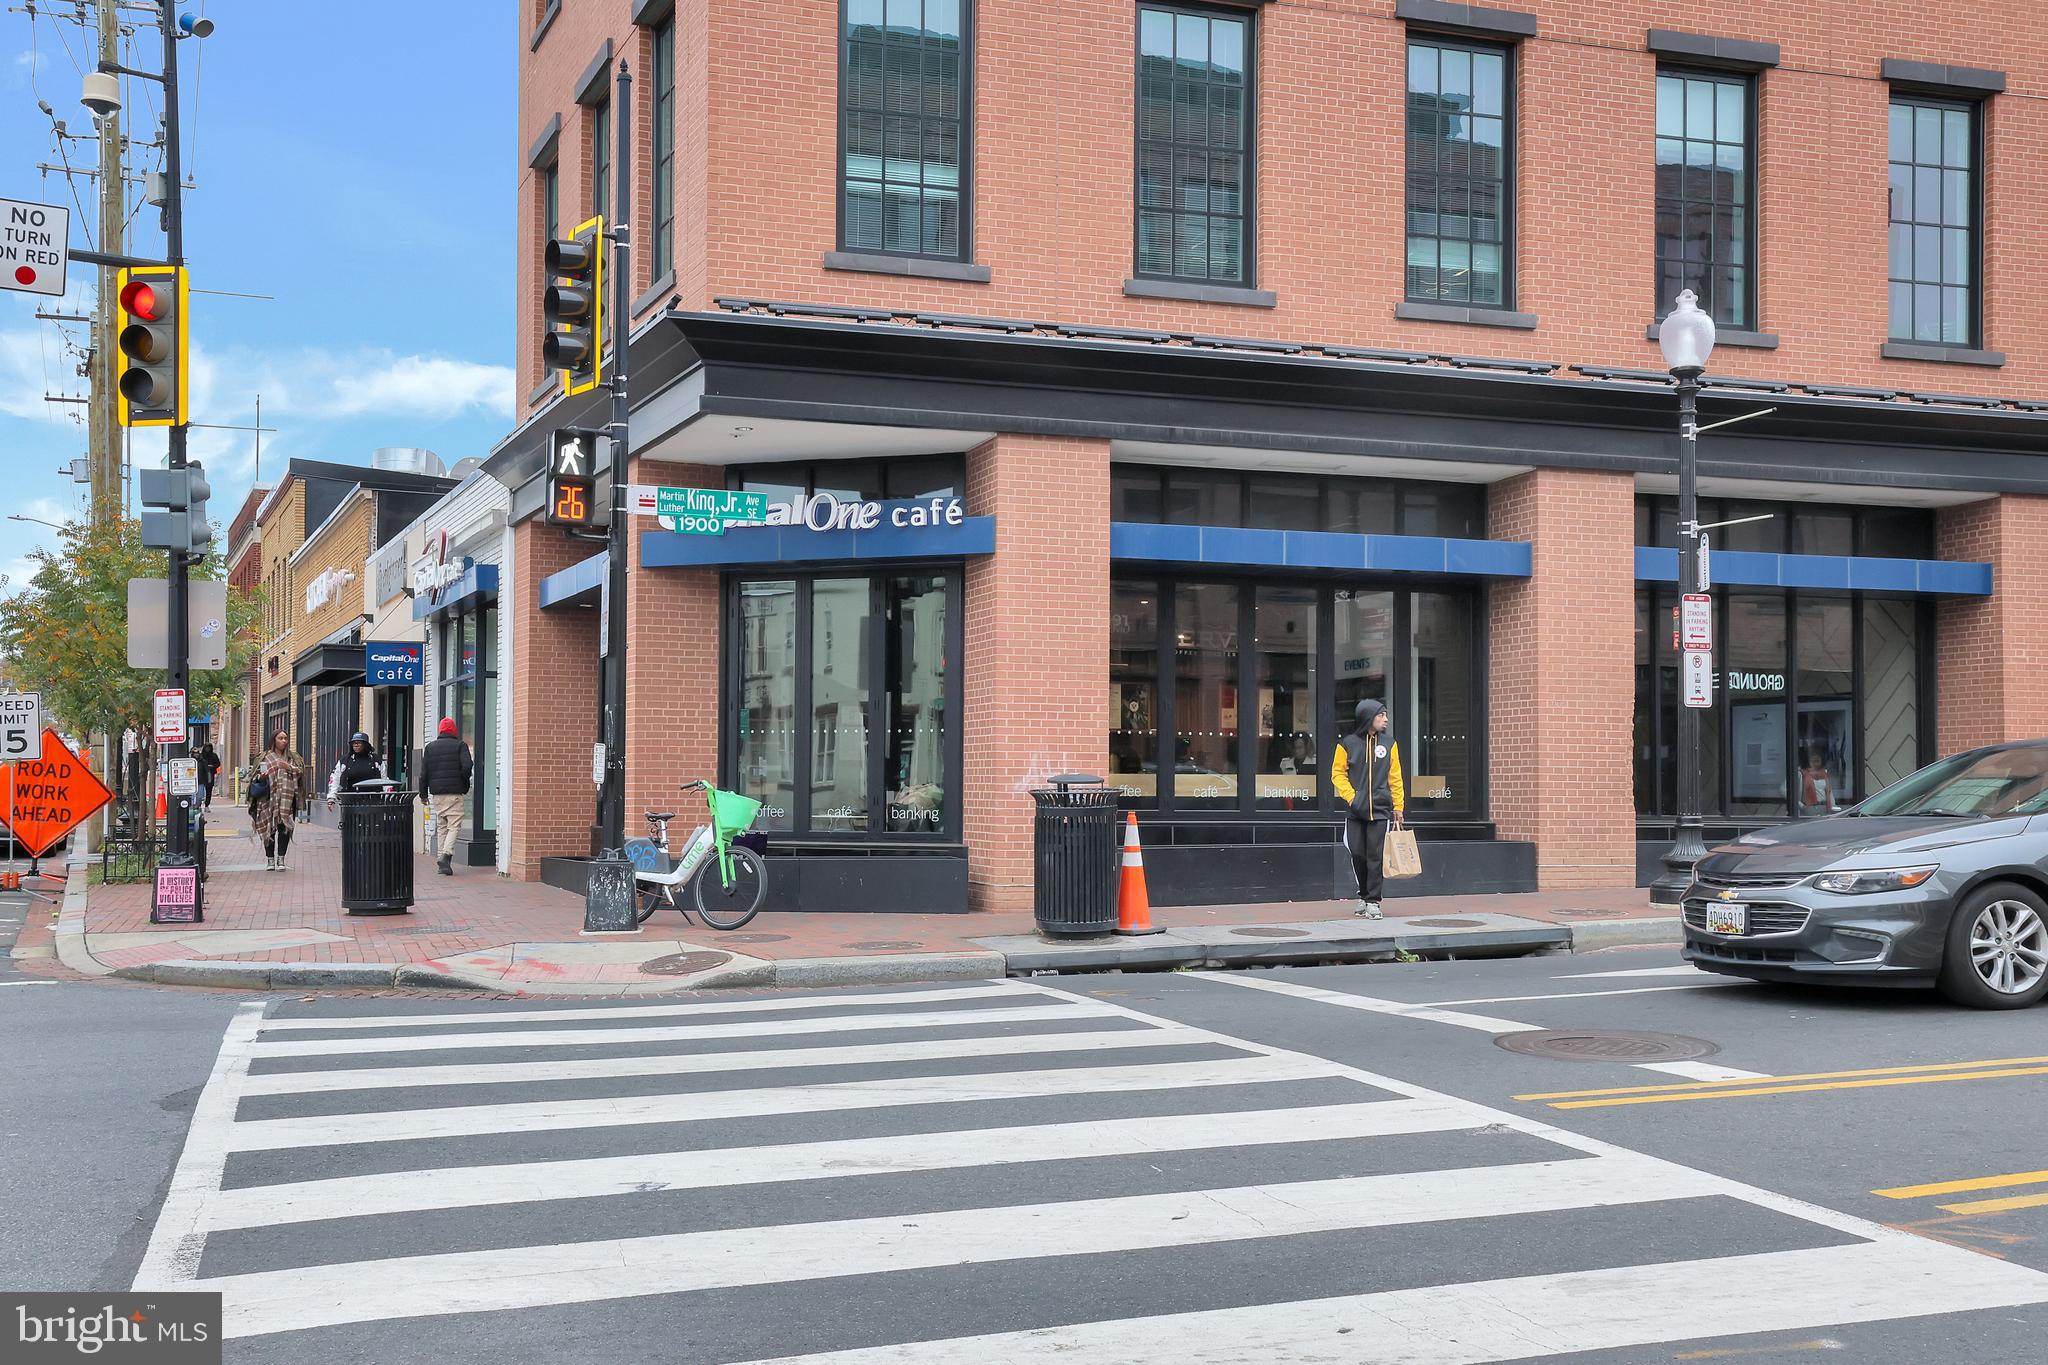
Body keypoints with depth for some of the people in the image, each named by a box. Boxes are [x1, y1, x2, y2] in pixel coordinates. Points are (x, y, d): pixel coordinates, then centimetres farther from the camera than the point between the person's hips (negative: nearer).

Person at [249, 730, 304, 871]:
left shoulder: (292, 758, 16)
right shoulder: (265, 757, 10)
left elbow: (301, 771, 7)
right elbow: (257, 775, 10)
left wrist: (289, 767, -9)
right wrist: (262, 776, -11)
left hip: (286, 799, 1)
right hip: (269, 799, -1)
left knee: (284, 827, -7)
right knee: (269, 828, -2)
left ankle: (281, 859, -3)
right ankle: (270, 859, 4)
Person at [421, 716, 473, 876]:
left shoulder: (430, 747, 10)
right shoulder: (460, 745, -1)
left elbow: (423, 773, 8)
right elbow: (467, 767, -12)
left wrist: (423, 794, 14)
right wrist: (465, 786, 3)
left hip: (436, 794, 4)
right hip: (455, 792, -4)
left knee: (441, 827, 12)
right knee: (454, 826, -4)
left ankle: (440, 858, 10)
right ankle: (446, 854, -23)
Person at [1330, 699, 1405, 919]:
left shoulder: (1389, 743, 7)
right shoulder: (1348, 744, 1)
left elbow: (1395, 777, 9)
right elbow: (1338, 773, 4)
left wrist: (1398, 806, 6)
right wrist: (1351, 796, -8)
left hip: (1380, 810, 0)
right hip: (1355, 810, 0)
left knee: (1376, 856, -5)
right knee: (1358, 855, 3)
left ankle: (1373, 901, 0)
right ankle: (1364, 895, 23)